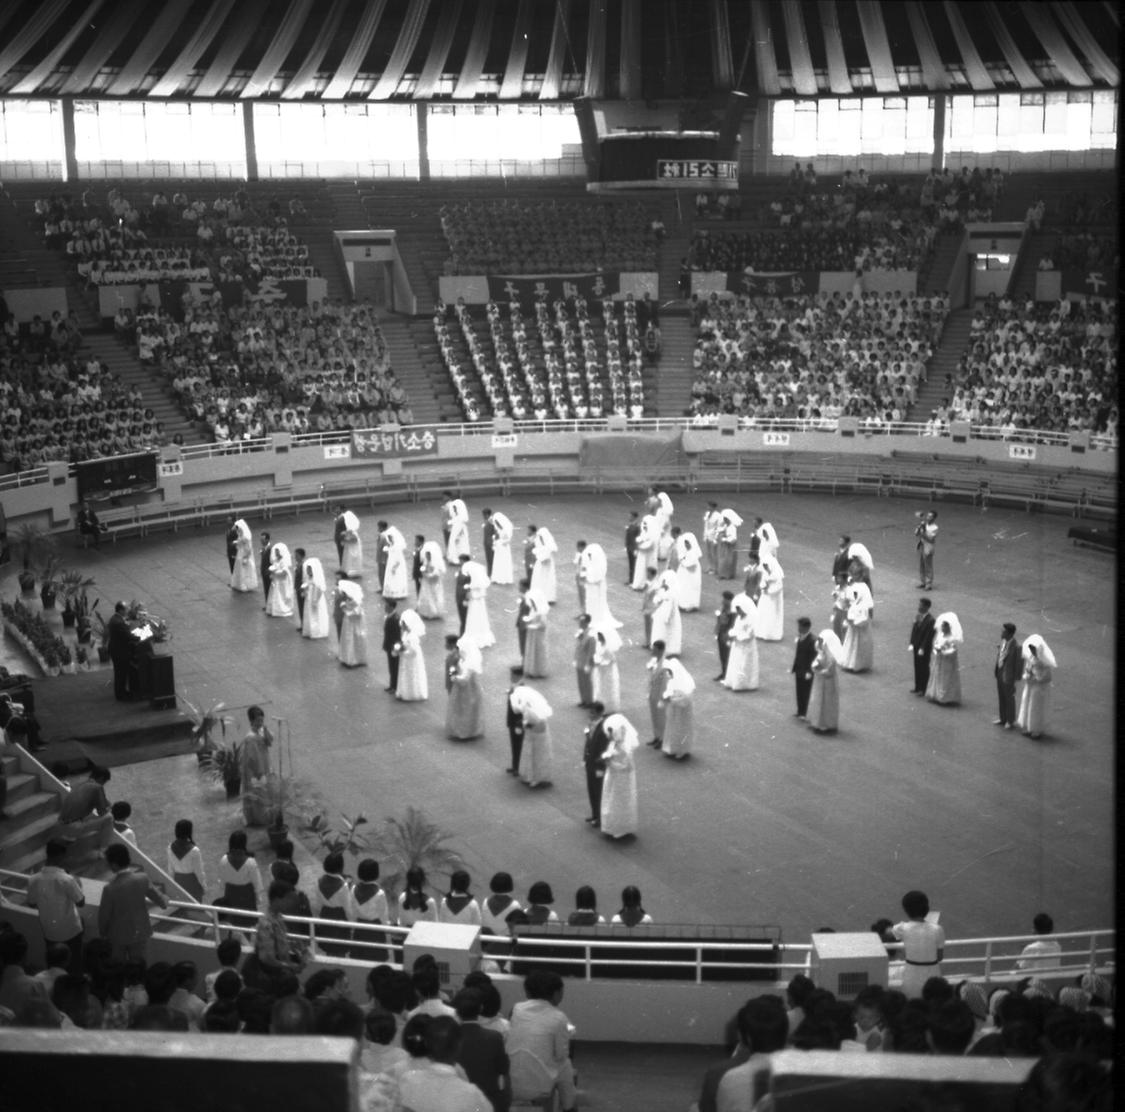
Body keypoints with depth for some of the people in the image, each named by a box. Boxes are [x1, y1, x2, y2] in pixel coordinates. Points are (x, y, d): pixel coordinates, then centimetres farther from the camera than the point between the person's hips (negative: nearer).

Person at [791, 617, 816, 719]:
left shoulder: (812, 640, -19)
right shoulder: (799, 638, 6)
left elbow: (813, 657, -19)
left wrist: (809, 672, -21)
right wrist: (794, 668, 15)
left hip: (806, 672, -7)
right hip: (799, 670, 7)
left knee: (805, 692, 3)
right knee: (799, 692, 14)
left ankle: (803, 713, 12)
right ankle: (800, 711, 25)